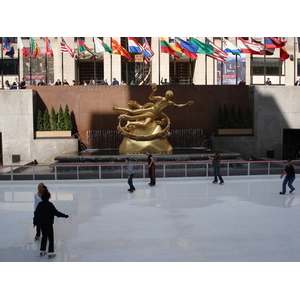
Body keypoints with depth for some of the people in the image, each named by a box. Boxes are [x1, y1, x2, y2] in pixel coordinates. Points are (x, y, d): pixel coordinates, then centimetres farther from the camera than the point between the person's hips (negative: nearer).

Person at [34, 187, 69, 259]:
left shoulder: (40, 204, 1)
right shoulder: (49, 204, -19)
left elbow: (36, 213, 9)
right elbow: (56, 212, -18)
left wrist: (35, 222, 21)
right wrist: (65, 215, -8)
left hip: (41, 224, 7)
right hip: (48, 224, -6)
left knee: (44, 237, 21)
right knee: (51, 238, 3)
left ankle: (42, 251, 29)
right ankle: (50, 253, 3)